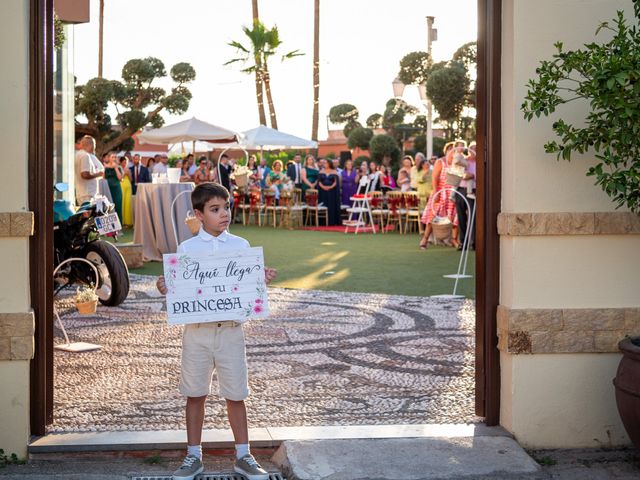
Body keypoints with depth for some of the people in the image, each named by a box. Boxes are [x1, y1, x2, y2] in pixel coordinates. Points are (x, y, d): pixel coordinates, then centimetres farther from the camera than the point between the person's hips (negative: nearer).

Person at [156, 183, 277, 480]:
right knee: (195, 395, 9)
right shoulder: (186, 249, 1)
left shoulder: (241, 246, 4)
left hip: (231, 330, 0)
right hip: (197, 330, 0)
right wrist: (165, 289, -17)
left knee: (235, 395, 6)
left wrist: (263, 280, -11)